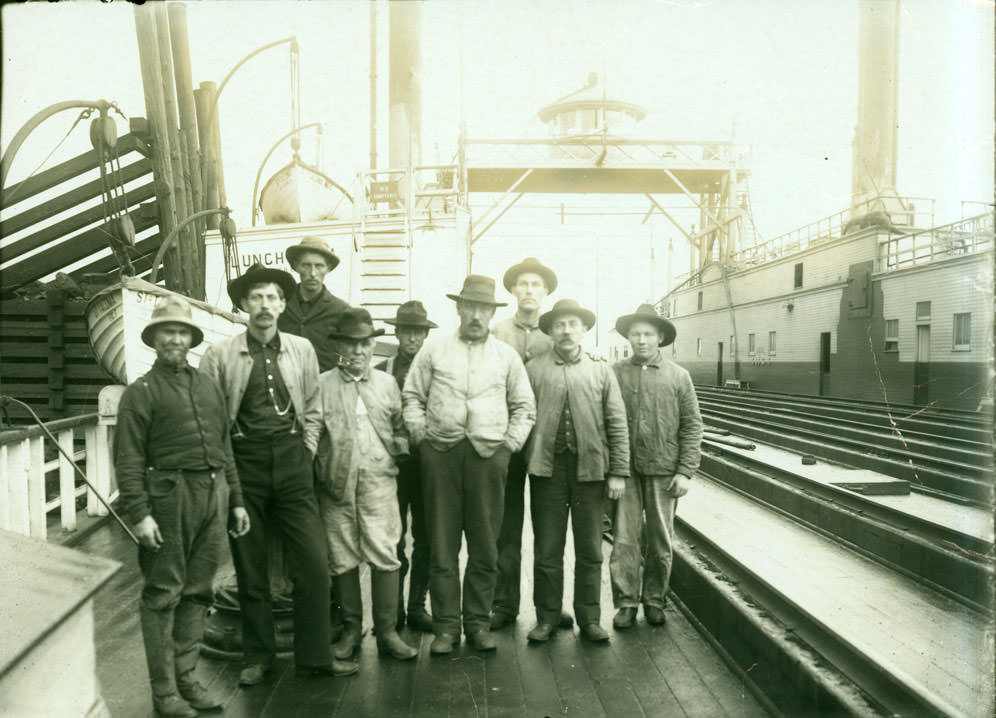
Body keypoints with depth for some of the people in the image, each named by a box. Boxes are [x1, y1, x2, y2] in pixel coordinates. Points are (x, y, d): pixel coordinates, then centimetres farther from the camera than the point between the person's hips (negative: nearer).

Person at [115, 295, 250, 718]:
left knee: (198, 591, 11)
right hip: (169, 496, -5)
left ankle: (187, 679, 22)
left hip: (213, 497, 5)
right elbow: (128, 460, -6)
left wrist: (236, 501, 16)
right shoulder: (141, 393, 1)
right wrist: (139, 514, -14)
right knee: (163, 595, 1)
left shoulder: (208, 387, 17)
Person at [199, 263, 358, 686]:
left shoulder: (302, 350, 8)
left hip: (292, 464, 2)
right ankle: (257, 656, 24)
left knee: (313, 563, -1)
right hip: (244, 464, -1)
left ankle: (314, 656, 13)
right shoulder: (220, 355, 0)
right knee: (250, 569, 8)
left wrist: (306, 452, 5)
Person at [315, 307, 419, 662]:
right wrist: (323, 473, 0)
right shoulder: (321, 385, 4)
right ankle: (351, 629, 21)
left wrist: (395, 456, 4)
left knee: (385, 557, -3)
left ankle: (387, 631, 9)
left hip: (378, 483, 1)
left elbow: (401, 429, 18)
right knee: (343, 560, 5)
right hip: (336, 487, -1)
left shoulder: (387, 383, 11)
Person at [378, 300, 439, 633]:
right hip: (393, 463, 0)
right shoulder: (382, 371, 7)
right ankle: (393, 609, 12)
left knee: (426, 537, 6)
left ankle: (417, 606, 17)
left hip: (428, 462, 1)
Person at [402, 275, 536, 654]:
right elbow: (412, 395, 12)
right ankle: (446, 626, 9)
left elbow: (524, 406, 16)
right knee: (442, 543, 1)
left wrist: (511, 441, 5)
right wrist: (421, 434, 2)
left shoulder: (507, 355, 12)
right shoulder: (434, 350, 11)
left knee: (485, 545, 4)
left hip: (489, 454, 1)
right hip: (441, 452, 0)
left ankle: (478, 623, 15)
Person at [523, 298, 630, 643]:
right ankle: (546, 618, 20)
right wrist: (523, 459, -6)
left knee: (590, 551, 9)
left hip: (591, 469, 1)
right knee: (547, 551, 7)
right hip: (548, 468, -1)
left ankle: (589, 618, 23)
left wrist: (619, 471, 0)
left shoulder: (601, 371, 9)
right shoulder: (533, 369, 6)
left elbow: (617, 423, 6)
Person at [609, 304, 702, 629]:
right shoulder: (615, 373, 2)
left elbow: (692, 426, 4)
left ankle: (654, 601, 26)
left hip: (663, 471, 1)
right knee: (624, 539, 2)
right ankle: (626, 603, 15)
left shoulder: (678, 376, 4)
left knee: (661, 541, 10)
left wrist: (685, 471, -3)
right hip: (624, 470, -1)